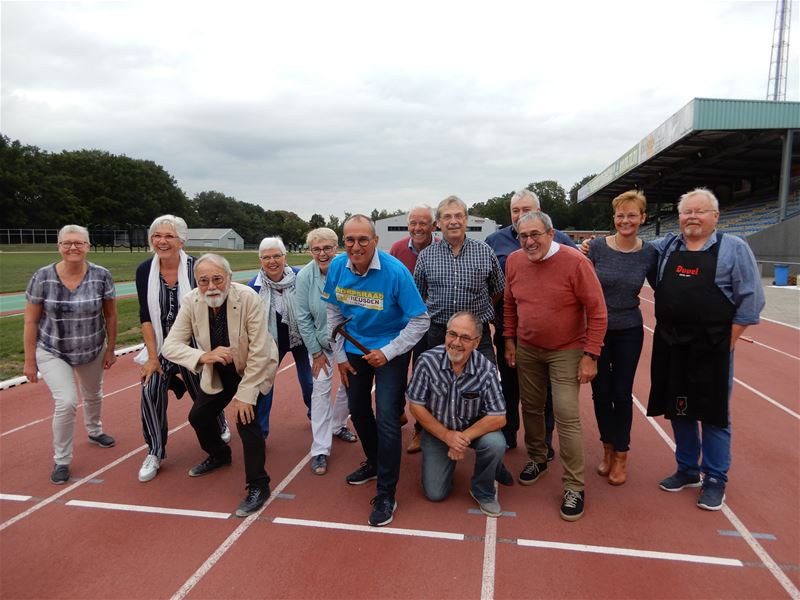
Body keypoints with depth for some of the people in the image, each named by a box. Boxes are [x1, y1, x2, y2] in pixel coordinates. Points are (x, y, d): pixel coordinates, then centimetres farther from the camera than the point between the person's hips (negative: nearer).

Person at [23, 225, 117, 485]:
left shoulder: (101, 275, -13)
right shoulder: (42, 277, -14)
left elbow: (110, 315, -4)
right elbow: (31, 322, -8)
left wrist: (110, 350, 0)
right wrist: (30, 360, -6)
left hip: (93, 351, 2)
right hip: (53, 353, -2)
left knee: (92, 395, 22)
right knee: (66, 403, -16)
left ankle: (94, 431, 54)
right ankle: (61, 461, 6)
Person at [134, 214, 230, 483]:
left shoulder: (195, 268, -17)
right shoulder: (144, 271, -9)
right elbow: (145, 317, -6)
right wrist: (152, 356, -10)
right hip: (160, 346, 2)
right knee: (150, 392, -15)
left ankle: (220, 428, 45)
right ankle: (155, 453, 5)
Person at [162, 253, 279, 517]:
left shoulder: (248, 298, -31)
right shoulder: (190, 302, -19)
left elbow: (259, 352, -27)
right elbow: (170, 345, -20)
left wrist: (245, 394, -25)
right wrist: (204, 356, -39)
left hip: (254, 369, -5)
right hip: (218, 372, 5)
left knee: (245, 417, -21)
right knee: (198, 417, 11)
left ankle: (258, 486, -4)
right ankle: (219, 455, 44)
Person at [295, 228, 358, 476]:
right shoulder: (305, 276, -16)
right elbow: (303, 318, -10)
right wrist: (316, 352, -7)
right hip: (321, 343, -1)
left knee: (346, 387, 15)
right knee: (321, 390, -2)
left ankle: (338, 426, 43)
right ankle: (320, 450, 7)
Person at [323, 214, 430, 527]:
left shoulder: (395, 271, -25)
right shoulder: (337, 267, -12)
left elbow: (420, 320, -18)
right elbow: (333, 312, 3)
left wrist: (388, 352, -22)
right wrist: (339, 355, 3)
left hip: (390, 351, -5)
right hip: (355, 349, 5)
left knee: (386, 417, -10)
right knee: (358, 410, 18)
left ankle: (386, 494, 6)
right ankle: (374, 463, 44)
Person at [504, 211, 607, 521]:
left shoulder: (575, 262, -18)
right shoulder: (514, 261, -3)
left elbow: (597, 311, -14)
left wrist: (590, 355, -15)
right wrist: (510, 339, 7)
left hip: (566, 351, -4)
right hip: (526, 350, 5)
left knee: (567, 416, -6)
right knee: (531, 408, 15)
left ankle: (574, 486, 9)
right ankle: (536, 458, 39)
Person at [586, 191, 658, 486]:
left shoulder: (649, 253, -4)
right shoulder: (596, 247, -8)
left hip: (629, 333, 0)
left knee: (622, 394, 7)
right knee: (601, 393, 9)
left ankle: (621, 455, 24)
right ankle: (608, 448, 30)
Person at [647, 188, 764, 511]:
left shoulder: (734, 248, -2)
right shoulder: (665, 245, 8)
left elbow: (751, 298, -4)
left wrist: (730, 338, -8)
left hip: (711, 348, -4)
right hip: (670, 344, 4)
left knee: (713, 414, 6)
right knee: (679, 409, 14)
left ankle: (715, 479, 22)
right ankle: (687, 470, 31)